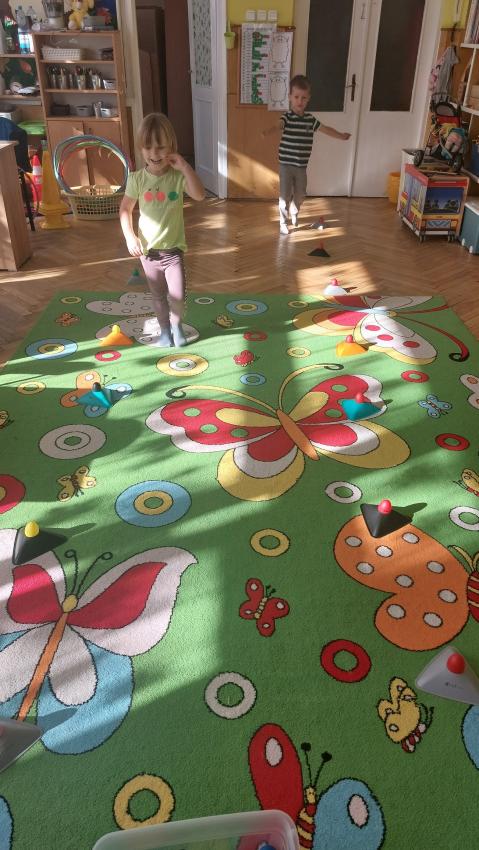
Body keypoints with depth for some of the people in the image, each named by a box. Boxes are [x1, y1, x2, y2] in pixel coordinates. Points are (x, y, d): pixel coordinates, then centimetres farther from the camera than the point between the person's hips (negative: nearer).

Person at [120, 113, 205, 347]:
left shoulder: (178, 176, -9)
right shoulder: (137, 179, -6)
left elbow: (199, 195, -26)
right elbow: (125, 209, 1)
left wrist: (185, 166, -29)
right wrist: (130, 236, -11)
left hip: (173, 248, -1)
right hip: (148, 249, 1)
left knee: (178, 295, -6)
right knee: (158, 295, 13)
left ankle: (176, 324, 24)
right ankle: (165, 330, 33)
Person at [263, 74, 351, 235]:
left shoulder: (310, 119, 5)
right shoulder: (287, 117, -11)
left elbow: (325, 129, 19)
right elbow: (277, 126, -32)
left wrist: (341, 136, 30)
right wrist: (267, 132, -56)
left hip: (302, 165, 5)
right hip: (286, 164, -4)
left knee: (300, 194, 15)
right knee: (285, 195, -1)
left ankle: (294, 214, 43)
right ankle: (283, 222, 15)